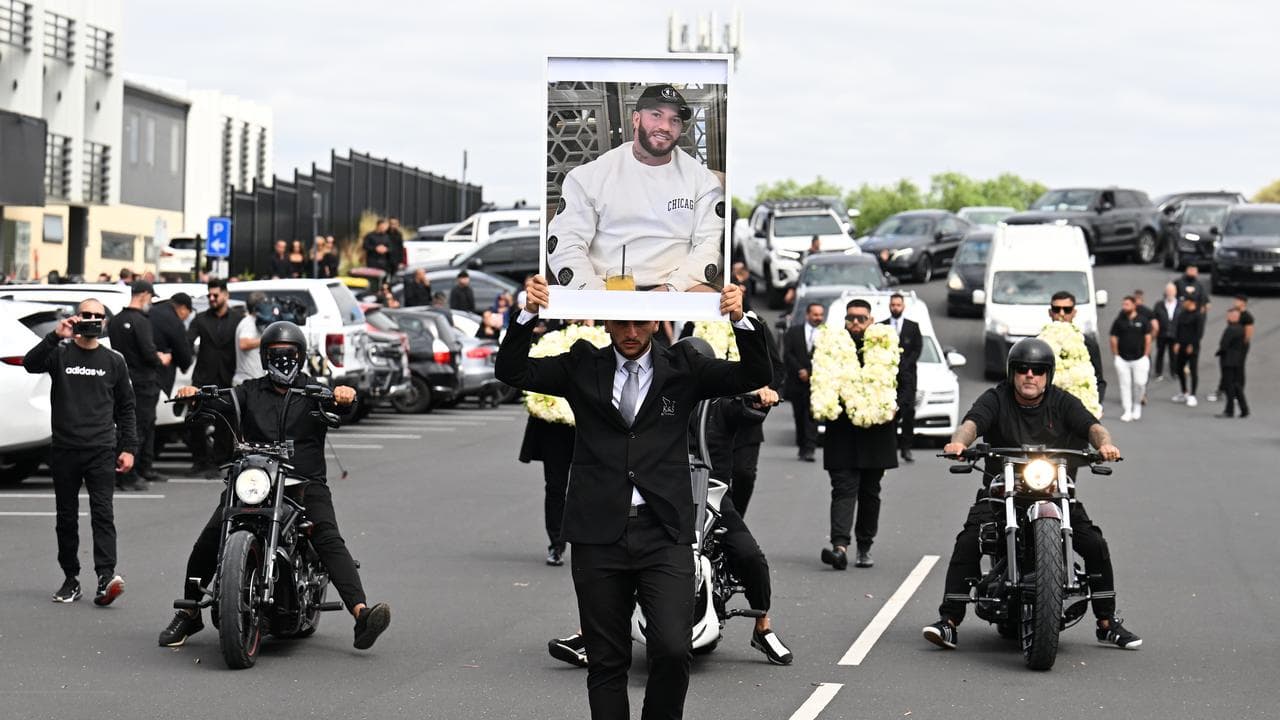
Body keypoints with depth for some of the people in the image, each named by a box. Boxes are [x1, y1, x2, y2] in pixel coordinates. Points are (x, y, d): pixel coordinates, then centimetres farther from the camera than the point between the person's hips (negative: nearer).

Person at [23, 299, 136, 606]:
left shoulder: (113, 361, 10)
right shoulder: (60, 354, 5)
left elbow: (125, 408, 14)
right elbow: (31, 364, -16)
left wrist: (128, 448, 7)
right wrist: (55, 337, -29)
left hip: (102, 452, 0)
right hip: (65, 451, 0)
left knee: (102, 512, -11)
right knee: (66, 517, 7)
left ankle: (106, 577, -21)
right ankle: (71, 578, 15)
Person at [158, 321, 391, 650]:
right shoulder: (251, 392, 18)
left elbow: (340, 407, -7)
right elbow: (222, 402, 0)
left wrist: (344, 398, -32)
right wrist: (195, 395, -22)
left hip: (306, 483, -2)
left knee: (329, 540, -23)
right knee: (208, 541, -11)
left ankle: (361, 613, -38)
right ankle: (189, 614, 7)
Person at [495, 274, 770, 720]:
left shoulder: (683, 368, 7)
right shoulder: (582, 368, 9)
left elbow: (755, 377, 1)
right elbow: (512, 371, 4)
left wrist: (741, 321, -15)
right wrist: (529, 315, -11)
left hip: (664, 534, -1)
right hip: (599, 536, 1)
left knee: (673, 650, -13)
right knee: (606, 662, 6)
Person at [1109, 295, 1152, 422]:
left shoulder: (1143, 321, 3)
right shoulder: (1119, 321, 5)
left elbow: (1148, 339, 4)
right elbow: (1113, 339, 7)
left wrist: (1145, 356, -1)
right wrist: (1116, 355, 0)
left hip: (1139, 359, -1)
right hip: (1122, 359, 1)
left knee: (1140, 383, -5)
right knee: (1125, 384, 0)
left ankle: (1137, 405, 20)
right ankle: (1128, 411, 6)